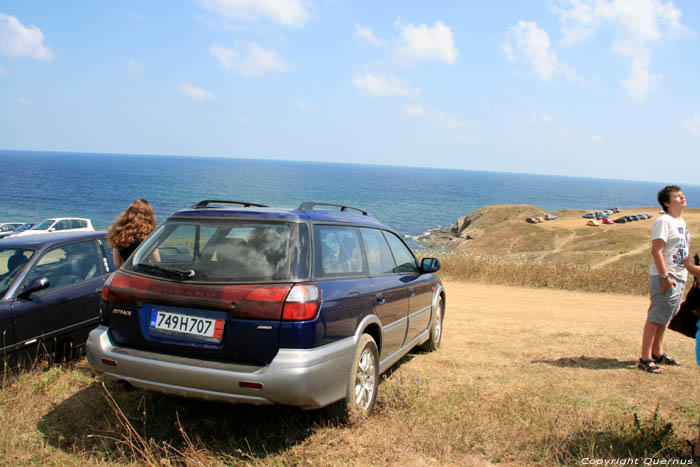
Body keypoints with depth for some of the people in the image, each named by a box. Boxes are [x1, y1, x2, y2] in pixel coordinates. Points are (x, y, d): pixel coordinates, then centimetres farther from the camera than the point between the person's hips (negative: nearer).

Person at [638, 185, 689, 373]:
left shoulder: (681, 222, 16)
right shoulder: (664, 221, -14)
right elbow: (656, 250, -20)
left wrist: (686, 273, 18)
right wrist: (665, 276, -24)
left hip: (679, 278, 9)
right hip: (664, 278, -9)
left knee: (664, 318, 17)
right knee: (655, 318, -8)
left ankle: (657, 353, 29)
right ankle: (645, 359, -4)